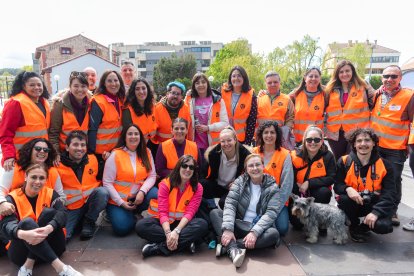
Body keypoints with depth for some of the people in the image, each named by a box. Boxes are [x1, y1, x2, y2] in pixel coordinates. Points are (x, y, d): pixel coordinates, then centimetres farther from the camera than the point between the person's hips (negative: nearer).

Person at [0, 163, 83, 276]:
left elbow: (62, 214, -18)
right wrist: (23, 234, -46)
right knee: (27, 222, -29)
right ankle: (59, 266, -38)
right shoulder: (13, 198, -4)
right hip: (21, 251, -1)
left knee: (48, 212, -22)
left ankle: (28, 265, -24)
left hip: (49, 247, 1)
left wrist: (48, 228, -42)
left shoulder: (50, 193, 1)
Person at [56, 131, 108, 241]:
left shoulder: (93, 159, -1)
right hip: (70, 208, -5)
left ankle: (89, 222, -6)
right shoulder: (59, 166, -9)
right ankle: (77, 222, 2)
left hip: (90, 203, 5)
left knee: (103, 192, -28)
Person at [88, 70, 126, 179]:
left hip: (117, 150, 6)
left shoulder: (121, 101, 6)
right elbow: (92, 129, -18)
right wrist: (92, 152, -21)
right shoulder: (98, 102, -14)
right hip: (100, 152, -6)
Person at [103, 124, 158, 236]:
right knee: (122, 228, -21)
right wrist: (121, 202, -14)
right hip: (118, 200, -2)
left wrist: (142, 192, -21)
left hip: (138, 196, 3)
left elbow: (152, 176, -3)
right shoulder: (115, 155, -9)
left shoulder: (146, 152, 1)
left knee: (157, 196, -26)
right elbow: (107, 183, -9)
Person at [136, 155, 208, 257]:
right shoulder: (166, 184, -8)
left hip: (183, 223, 0)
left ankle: (158, 248, -30)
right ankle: (184, 242, -29)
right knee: (141, 226, -28)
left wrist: (176, 231, -31)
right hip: (165, 222, 0)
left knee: (202, 224, -31)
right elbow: (162, 212, -16)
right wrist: (168, 233, -32)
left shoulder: (197, 188, -6)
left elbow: (190, 212, -15)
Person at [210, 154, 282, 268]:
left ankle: (227, 246, -29)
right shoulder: (240, 182, 2)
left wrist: (254, 232, -29)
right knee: (214, 213, -19)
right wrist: (228, 229, -27)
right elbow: (230, 204, -11)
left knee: (274, 234, -32)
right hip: (239, 225, 1)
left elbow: (271, 213, -13)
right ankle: (233, 249, -38)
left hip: (259, 228, -1)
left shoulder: (273, 187, -2)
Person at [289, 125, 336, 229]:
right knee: (297, 223, -14)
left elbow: (331, 178, -19)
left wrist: (309, 183, -25)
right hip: (298, 193, 0)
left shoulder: (328, 156, -11)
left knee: (324, 192, -33)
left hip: (318, 192, 0)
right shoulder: (295, 156, -11)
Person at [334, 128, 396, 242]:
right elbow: (337, 186, -5)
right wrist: (347, 189, -30)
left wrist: (376, 212, -25)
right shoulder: (344, 161, -4)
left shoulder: (385, 165, -4)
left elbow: (389, 193, -10)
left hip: (373, 204, 0)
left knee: (384, 226, -30)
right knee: (344, 199, -34)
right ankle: (354, 227, -2)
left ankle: (364, 227, 10)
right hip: (352, 204, 0)